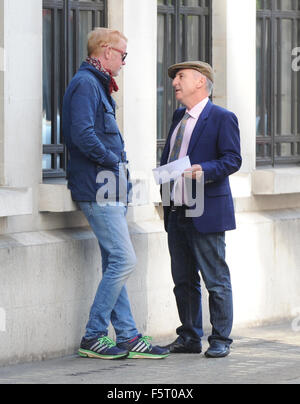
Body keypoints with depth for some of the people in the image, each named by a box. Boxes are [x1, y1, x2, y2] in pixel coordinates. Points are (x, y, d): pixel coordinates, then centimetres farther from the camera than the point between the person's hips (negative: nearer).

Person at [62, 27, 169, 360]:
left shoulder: (97, 84, 20)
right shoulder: (85, 84, -12)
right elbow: (82, 135, -23)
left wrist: (116, 163, 8)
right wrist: (113, 159, -12)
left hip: (108, 189, 11)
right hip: (97, 186, -11)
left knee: (114, 264, 9)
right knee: (124, 260, -11)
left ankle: (127, 336, 11)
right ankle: (92, 337, -5)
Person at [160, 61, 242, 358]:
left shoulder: (222, 119, -6)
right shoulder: (179, 117, 18)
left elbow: (232, 159, -12)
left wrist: (204, 170, -26)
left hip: (206, 212, -8)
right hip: (177, 212, 8)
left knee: (216, 280, -2)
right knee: (183, 280, 11)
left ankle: (221, 340, 5)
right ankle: (189, 338, 19)